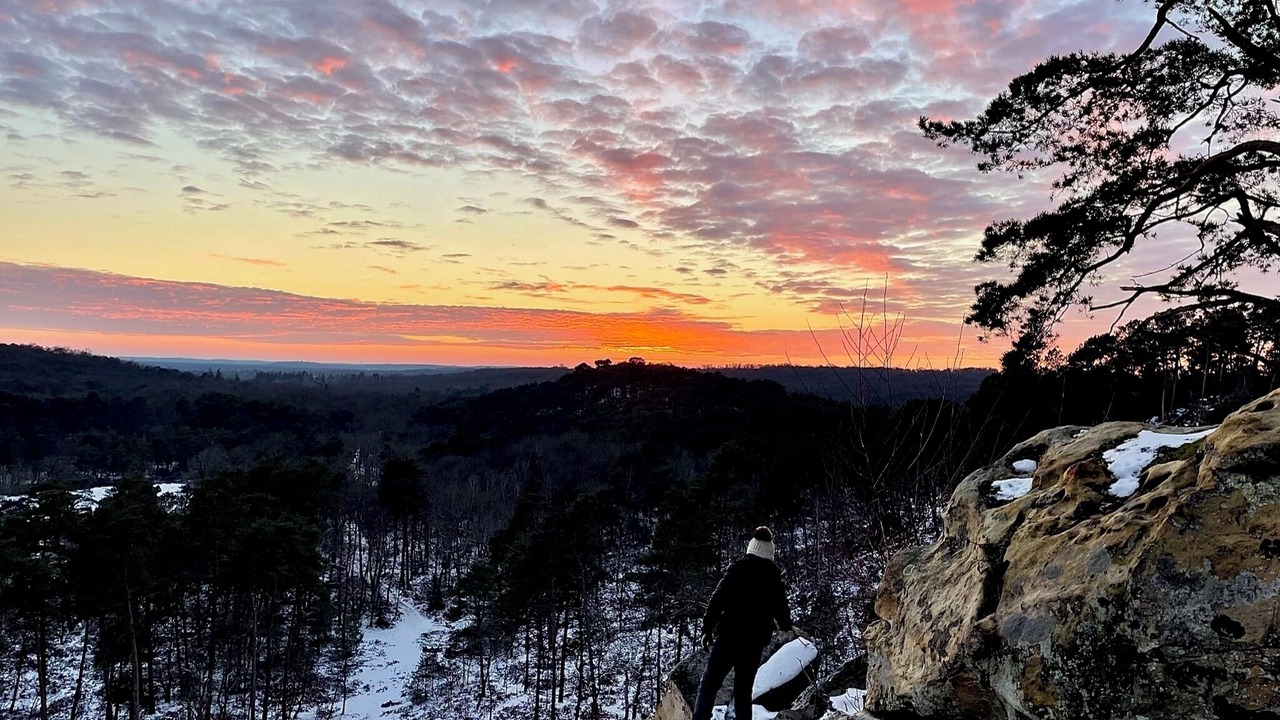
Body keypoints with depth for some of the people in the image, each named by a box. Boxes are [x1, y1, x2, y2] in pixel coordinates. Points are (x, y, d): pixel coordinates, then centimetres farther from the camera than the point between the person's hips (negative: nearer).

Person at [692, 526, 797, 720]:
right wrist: (787, 626, 40)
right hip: (756, 641, 3)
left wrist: (707, 628, -6)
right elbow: (781, 609, 19)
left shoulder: (738, 569, -3)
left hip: (729, 636, -3)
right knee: (743, 689, 12)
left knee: (709, 683, -1)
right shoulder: (774, 577, 8)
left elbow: (718, 599, -10)